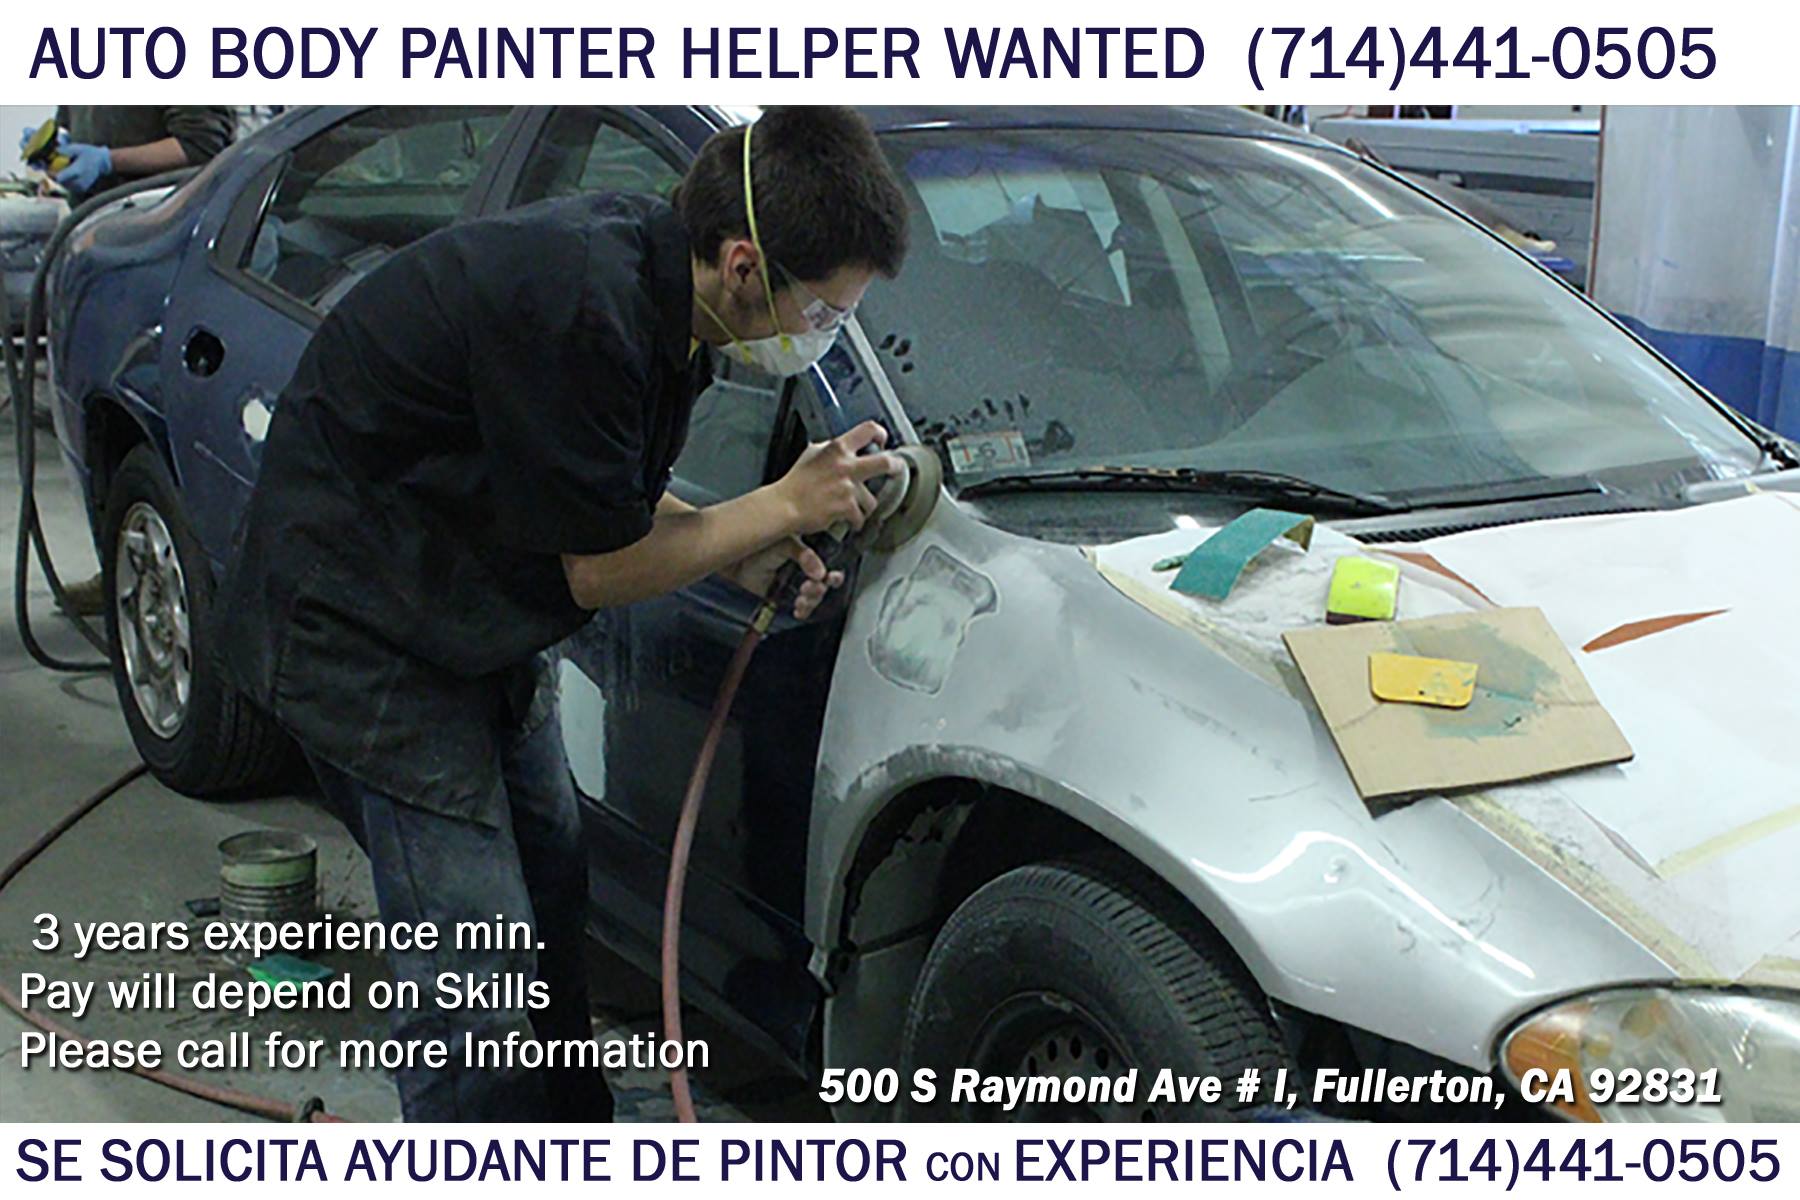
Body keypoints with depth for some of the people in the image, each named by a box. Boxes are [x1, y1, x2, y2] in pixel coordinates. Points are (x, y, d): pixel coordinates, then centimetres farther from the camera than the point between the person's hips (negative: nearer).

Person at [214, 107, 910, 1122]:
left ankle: (575, 1137, 37)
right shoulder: (579, 308, -33)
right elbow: (598, 569, -22)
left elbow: (616, 491, 9)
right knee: (478, 972, -8)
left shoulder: (651, 260, -4)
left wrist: (741, 549, -5)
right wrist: (783, 507, -14)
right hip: (365, 629, -10)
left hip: (482, 619, 10)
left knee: (552, 884, 19)